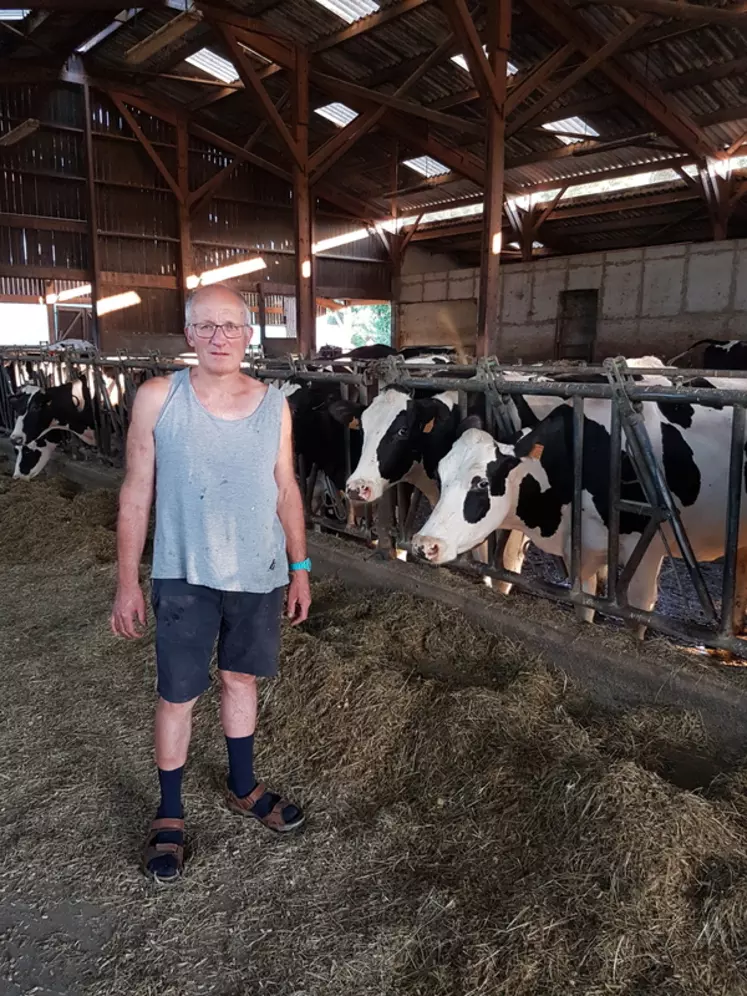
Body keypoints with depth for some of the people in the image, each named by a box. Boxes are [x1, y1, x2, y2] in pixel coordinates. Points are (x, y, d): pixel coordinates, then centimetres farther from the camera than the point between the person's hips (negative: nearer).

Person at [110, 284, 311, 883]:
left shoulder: (275, 406, -1)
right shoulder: (157, 398, -9)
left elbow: (286, 491, 7)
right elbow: (136, 495, -4)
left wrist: (300, 569, 8)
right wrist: (128, 582, -4)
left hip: (259, 576, 3)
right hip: (184, 577, -2)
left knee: (241, 679, 19)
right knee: (178, 696, 9)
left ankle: (244, 789, 40)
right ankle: (170, 816, 31)